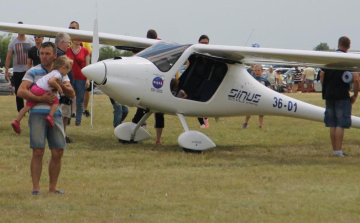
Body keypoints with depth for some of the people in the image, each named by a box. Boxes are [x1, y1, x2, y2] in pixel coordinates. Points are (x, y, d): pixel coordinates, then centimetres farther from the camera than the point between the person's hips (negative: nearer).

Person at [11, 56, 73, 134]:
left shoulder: (53, 72, 24)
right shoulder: (58, 74, -7)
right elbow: (51, 81, -24)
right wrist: (58, 87, -13)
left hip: (34, 87, 9)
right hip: (42, 90, -9)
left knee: (28, 106, 8)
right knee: (55, 101, 2)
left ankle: (17, 121, 2)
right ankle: (50, 116, -13)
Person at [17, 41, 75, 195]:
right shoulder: (33, 72, 4)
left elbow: (71, 94, 6)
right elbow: (21, 91, -8)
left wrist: (61, 85, -13)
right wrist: (41, 99, -17)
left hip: (55, 115, 4)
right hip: (37, 114, -4)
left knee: (57, 153, 1)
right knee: (38, 152, -8)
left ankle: (53, 187, 12)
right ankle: (35, 188, -4)